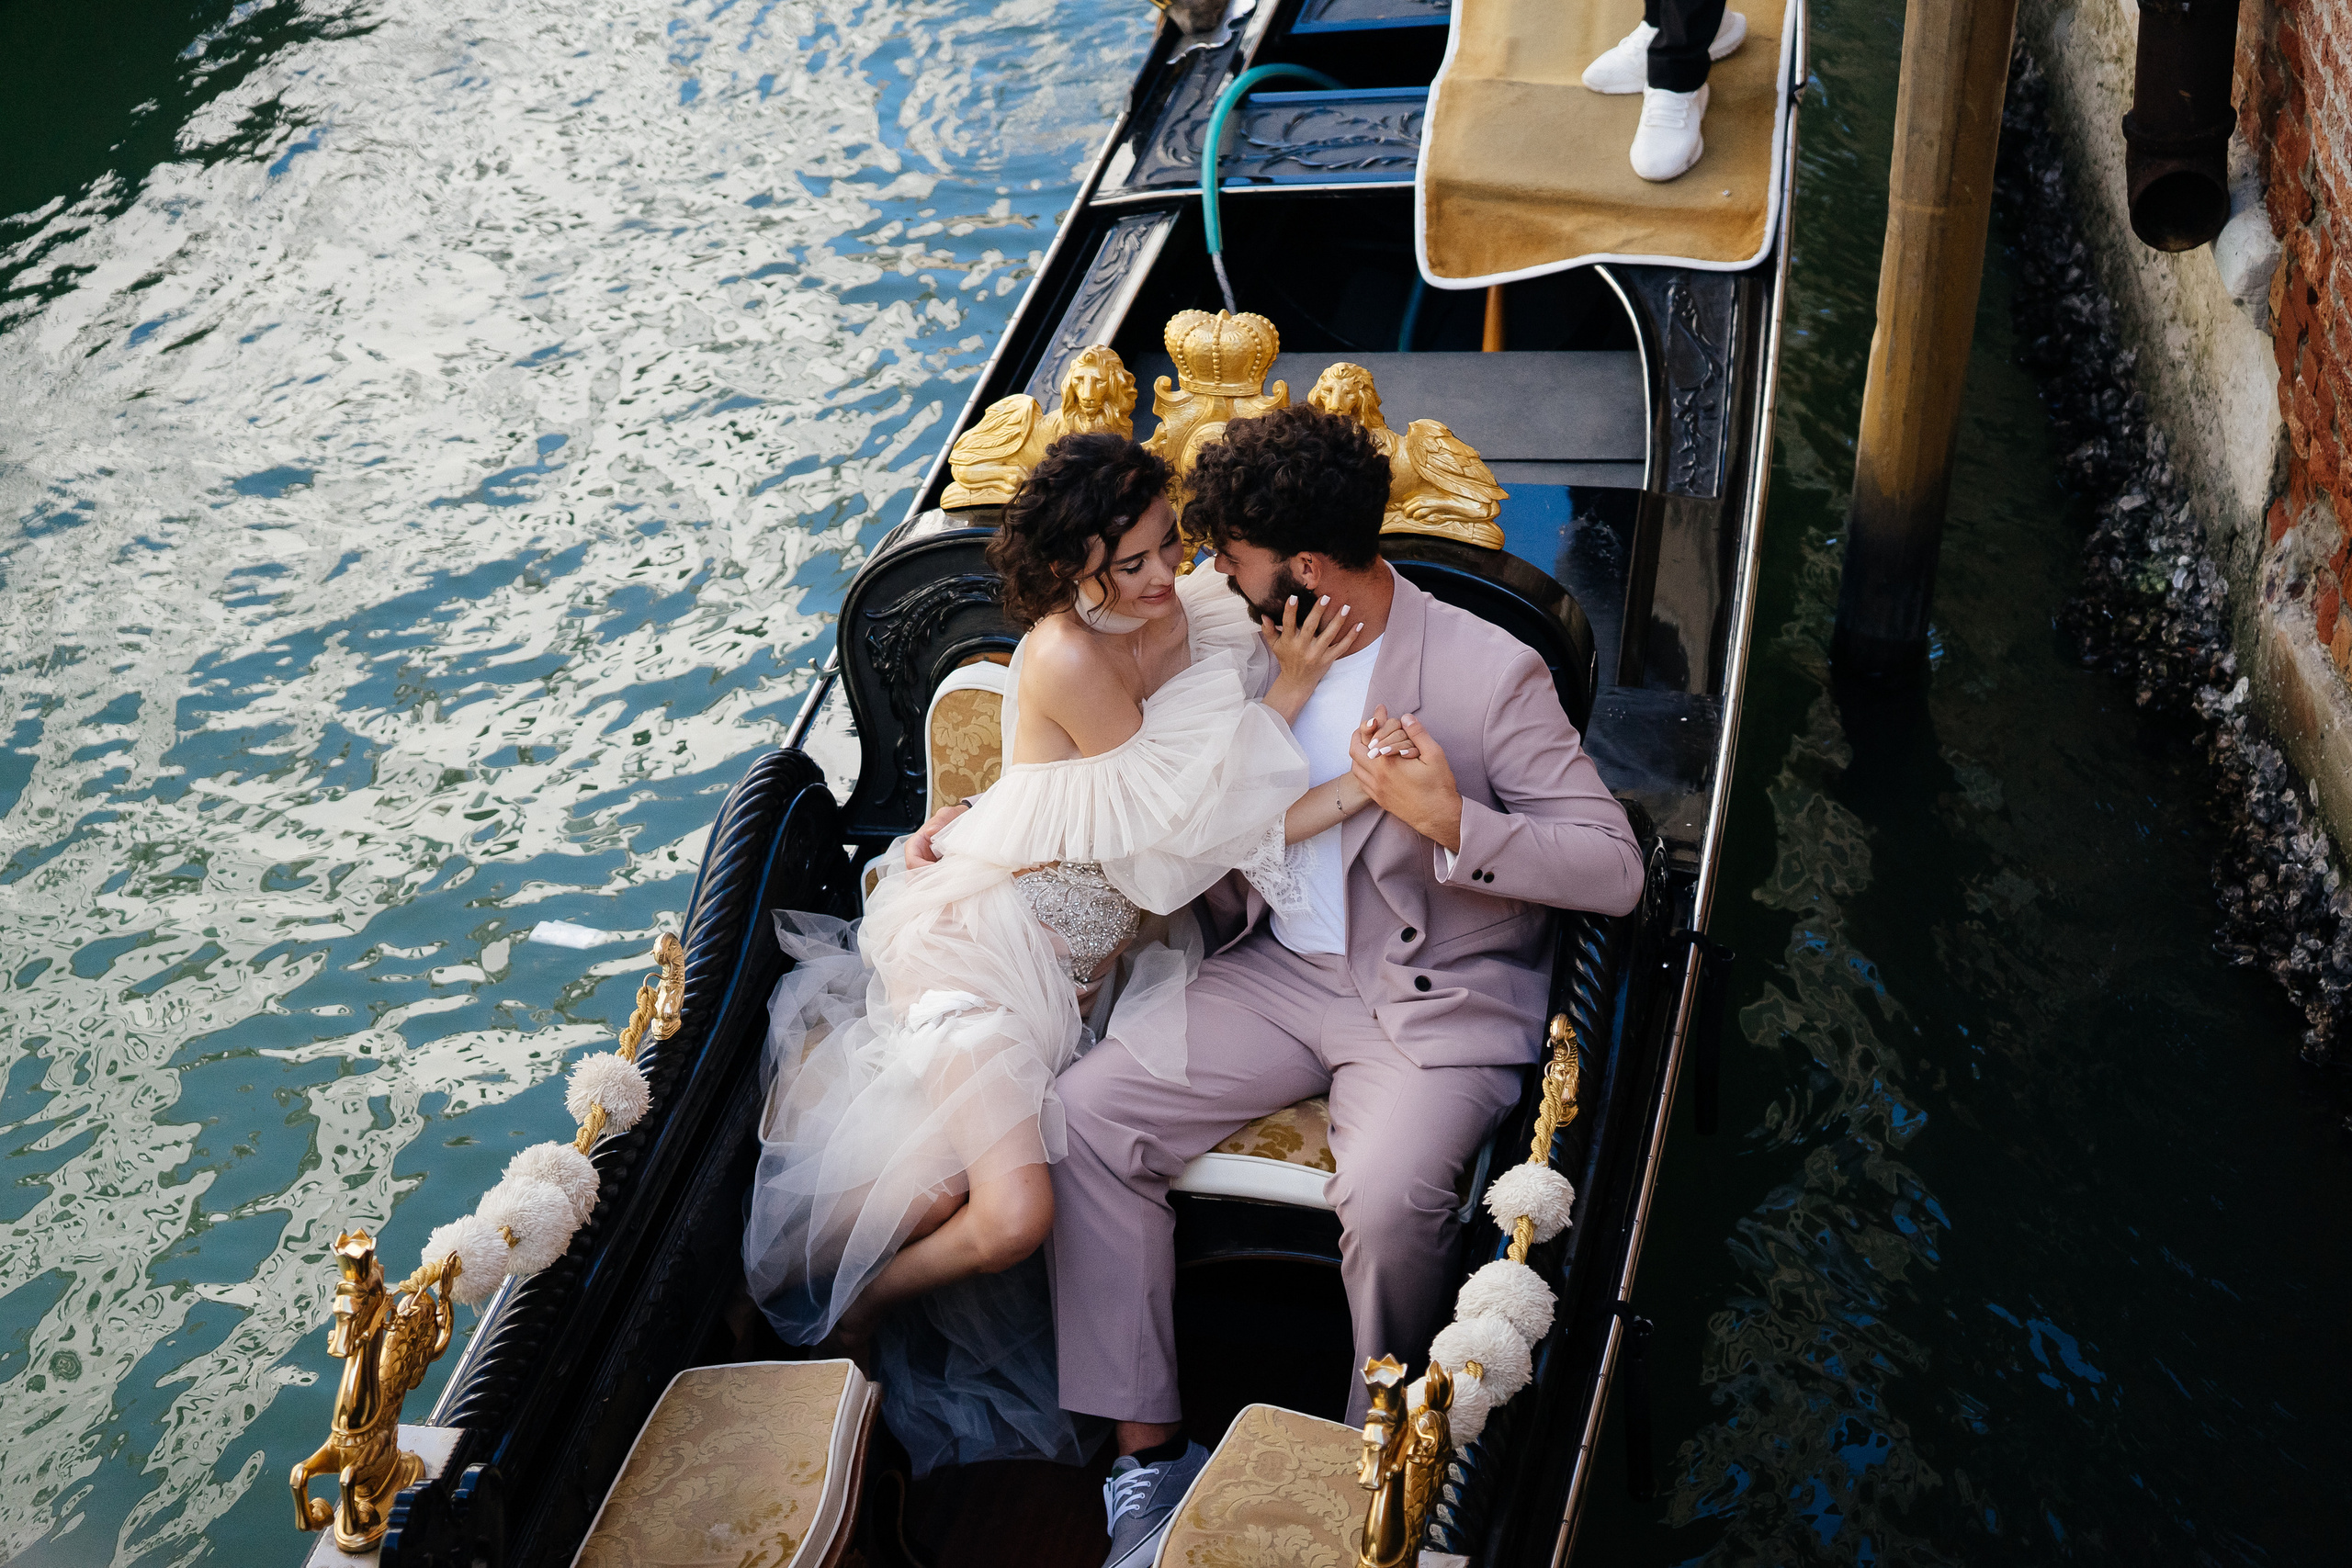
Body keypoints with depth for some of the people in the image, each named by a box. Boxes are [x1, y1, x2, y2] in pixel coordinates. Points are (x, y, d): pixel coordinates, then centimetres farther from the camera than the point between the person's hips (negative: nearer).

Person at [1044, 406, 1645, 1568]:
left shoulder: (1487, 670, -12)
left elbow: (1615, 870, -14)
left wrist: (1453, 825, -26)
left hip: (1438, 1003, -5)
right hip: (1282, 976, 6)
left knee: (1387, 1200, -33)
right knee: (1086, 1113, -15)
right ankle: (1147, 1453, -7)